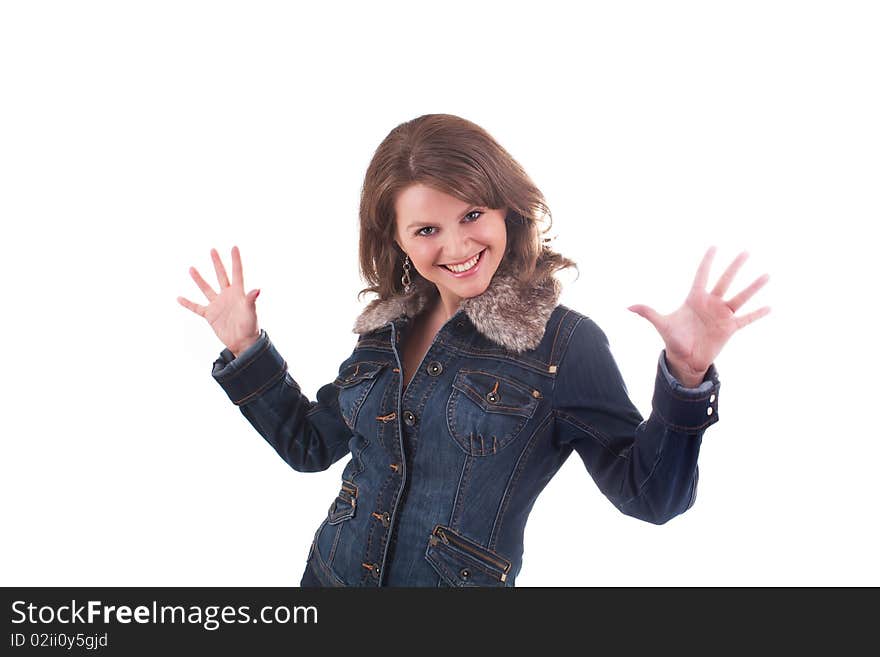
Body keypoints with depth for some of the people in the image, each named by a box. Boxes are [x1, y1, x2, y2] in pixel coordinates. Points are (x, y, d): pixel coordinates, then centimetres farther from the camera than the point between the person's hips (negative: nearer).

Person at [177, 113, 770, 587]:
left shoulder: (564, 343, -14)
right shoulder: (386, 329, 0)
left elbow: (649, 495, -14)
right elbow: (311, 444, 11)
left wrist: (687, 376, -28)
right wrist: (246, 349, 6)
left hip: (465, 581, -4)